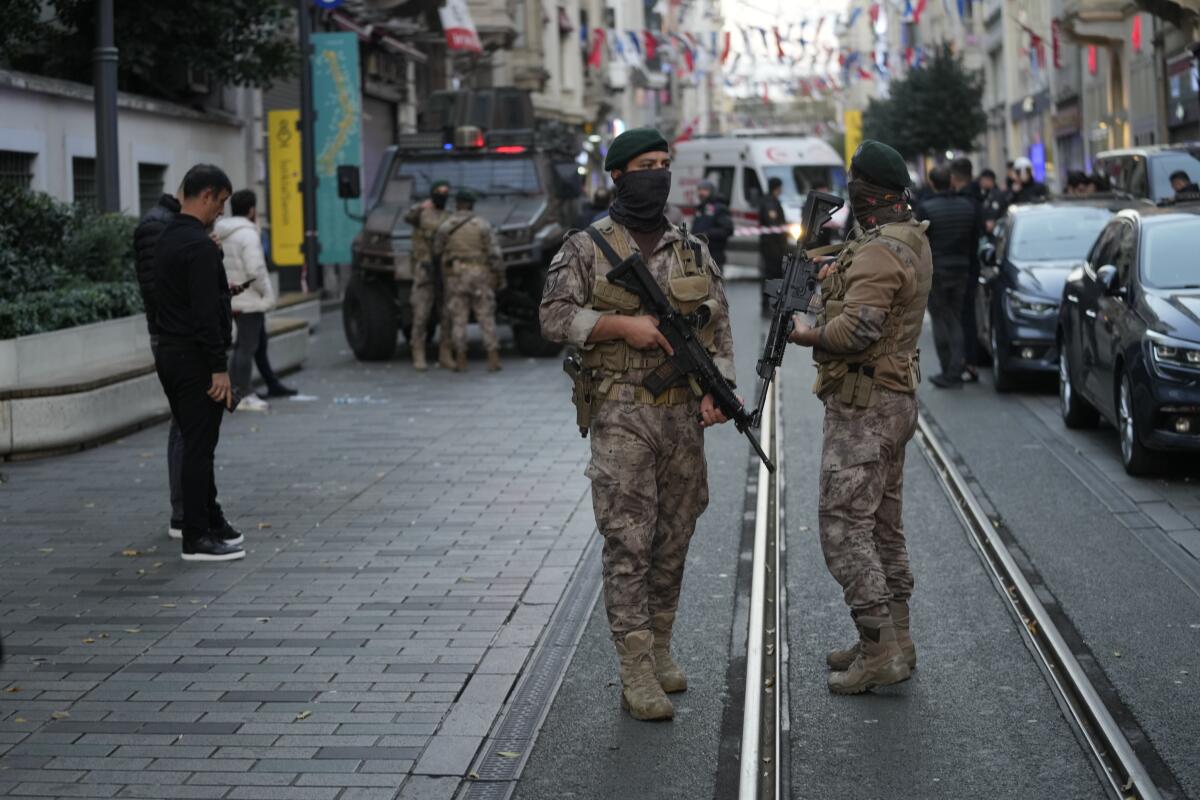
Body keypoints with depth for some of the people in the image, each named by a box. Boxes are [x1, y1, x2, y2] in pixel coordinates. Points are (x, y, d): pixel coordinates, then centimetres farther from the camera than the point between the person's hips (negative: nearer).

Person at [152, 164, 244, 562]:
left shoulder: (167, 240, 14)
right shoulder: (200, 245, -18)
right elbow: (205, 313, -23)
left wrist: (222, 294, 27)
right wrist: (219, 368, -21)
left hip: (170, 354, 10)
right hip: (195, 360, -10)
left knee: (195, 444, 17)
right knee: (199, 448, -4)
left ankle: (211, 521, 27)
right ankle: (198, 538, 0)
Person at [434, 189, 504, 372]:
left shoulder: (445, 226, 0)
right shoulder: (483, 225, -3)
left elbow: (437, 252, 4)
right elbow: (495, 253, -7)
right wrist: (500, 277, 1)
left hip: (455, 275, 0)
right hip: (480, 274, 0)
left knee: (458, 318, 5)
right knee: (486, 317, 3)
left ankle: (461, 360, 2)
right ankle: (493, 359, -2)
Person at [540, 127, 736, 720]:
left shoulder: (693, 250, 11)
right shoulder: (586, 248, 0)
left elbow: (719, 330, 10)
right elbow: (555, 316, -7)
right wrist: (624, 324, -17)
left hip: (682, 416, 4)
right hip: (621, 417, -4)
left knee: (673, 541, 11)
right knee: (628, 543, -7)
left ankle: (659, 648, 26)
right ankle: (636, 676, -6)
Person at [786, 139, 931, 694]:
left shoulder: (879, 252, -20)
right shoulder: (913, 241, 12)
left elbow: (856, 328, -30)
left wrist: (808, 335, -13)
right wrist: (831, 269, 10)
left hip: (862, 408, -10)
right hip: (895, 399, 11)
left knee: (844, 528, -7)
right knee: (883, 528, 15)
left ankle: (882, 653, -7)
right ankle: (892, 640, 22)